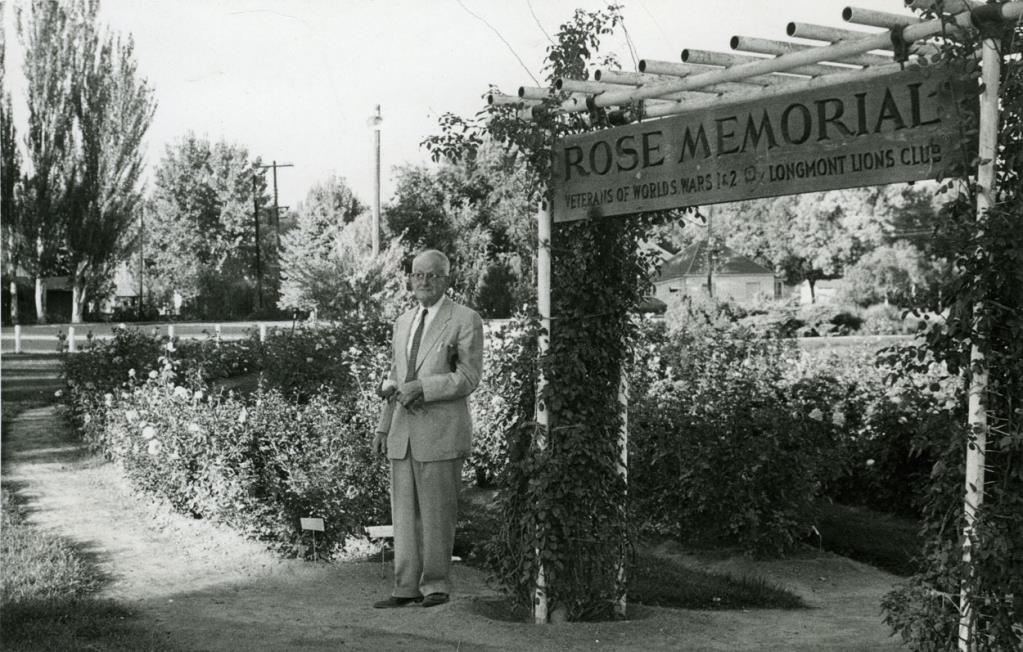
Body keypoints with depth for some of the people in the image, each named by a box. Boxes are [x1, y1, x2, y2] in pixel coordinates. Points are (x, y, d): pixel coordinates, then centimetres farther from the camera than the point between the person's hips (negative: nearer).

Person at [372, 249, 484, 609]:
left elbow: (468, 378, -9)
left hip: (441, 431, -6)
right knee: (405, 512, 5)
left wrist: (421, 388, -17)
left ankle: (436, 585, 10)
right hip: (403, 431, 6)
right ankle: (407, 587, 10)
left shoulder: (465, 320, -3)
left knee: (437, 513, 0)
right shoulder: (403, 323, 18)